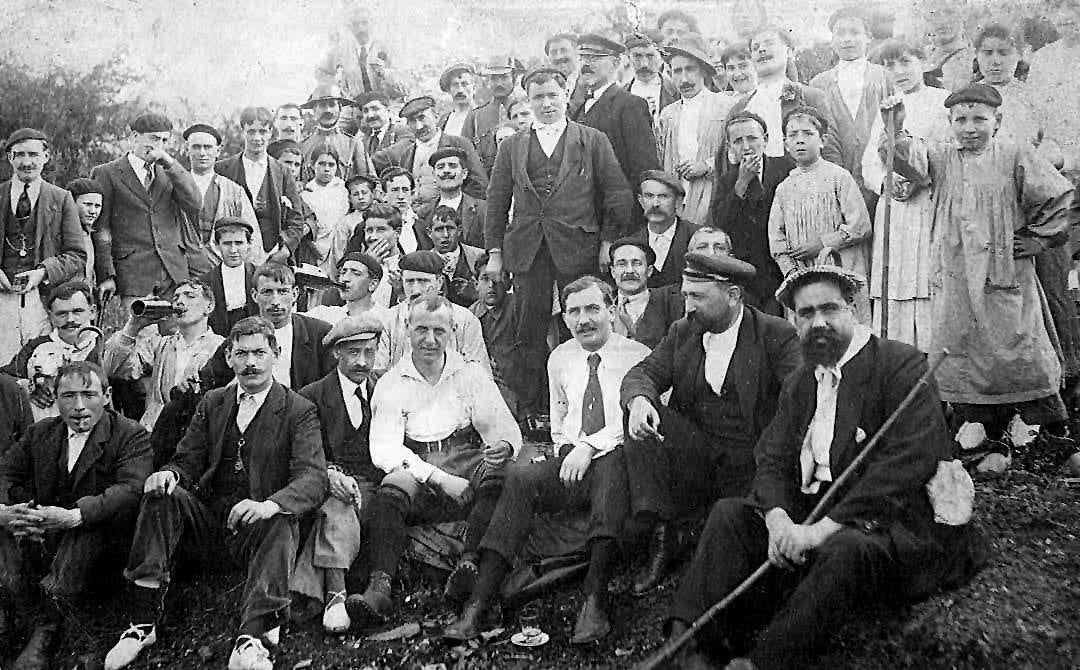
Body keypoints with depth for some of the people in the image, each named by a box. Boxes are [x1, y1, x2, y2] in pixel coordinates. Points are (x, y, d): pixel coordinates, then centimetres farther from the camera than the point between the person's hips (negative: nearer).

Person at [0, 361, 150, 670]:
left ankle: (46, 632, -31)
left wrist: (75, 516, -34)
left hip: (97, 536, -4)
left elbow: (131, 488, -19)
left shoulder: (130, 435, -3)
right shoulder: (39, 433, 13)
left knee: (89, 509, -35)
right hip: (39, 535, 4)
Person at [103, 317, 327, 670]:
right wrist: (169, 473, -14)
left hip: (258, 525, -4)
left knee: (280, 528, -34)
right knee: (162, 493, -21)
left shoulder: (299, 411, 1)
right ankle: (143, 623, -24)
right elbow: (188, 461, 13)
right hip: (207, 521, 4)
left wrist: (270, 505, -33)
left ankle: (251, 641, -48)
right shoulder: (212, 403, 16)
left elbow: (313, 477, -12)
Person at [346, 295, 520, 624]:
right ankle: (379, 588, -41)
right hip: (416, 469, -1)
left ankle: (469, 563, -36)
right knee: (392, 487, -34)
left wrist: (504, 446, -21)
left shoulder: (472, 374, 14)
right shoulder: (391, 384, 9)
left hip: (467, 463, 1)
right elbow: (384, 449, -4)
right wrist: (438, 479, -19)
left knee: (499, 472, -32)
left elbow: (505, 428, 6)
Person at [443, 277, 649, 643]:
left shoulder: (638, 356, 3)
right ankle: (477, 605, -34)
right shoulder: (560, 358, 19)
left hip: (618, 464, -4)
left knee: (611, 461, -39)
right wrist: (567, 452, 5)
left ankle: (595, 602, -43)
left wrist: (589, 446, -20)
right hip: (569, 463, 4)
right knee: (521, 477, -27)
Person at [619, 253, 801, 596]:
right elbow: (644, 373, 3)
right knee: (643, 414, -18)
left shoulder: (777, 335, -3)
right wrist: (639, 399, -22)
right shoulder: (682, 331, 11)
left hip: (751, 465, -4)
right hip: (694, 452, 4)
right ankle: (660, 536, -18)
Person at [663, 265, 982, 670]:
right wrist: (778, 517, -15)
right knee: (730, 514, -7)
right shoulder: (800, 382, 17)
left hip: (897, 525, -7)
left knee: (845, 549, -36)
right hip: (811, 517, 7)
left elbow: (910, 460, -20)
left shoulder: (903, 365, -7)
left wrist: (824, 527, -24)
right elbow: (772, 459, 9)